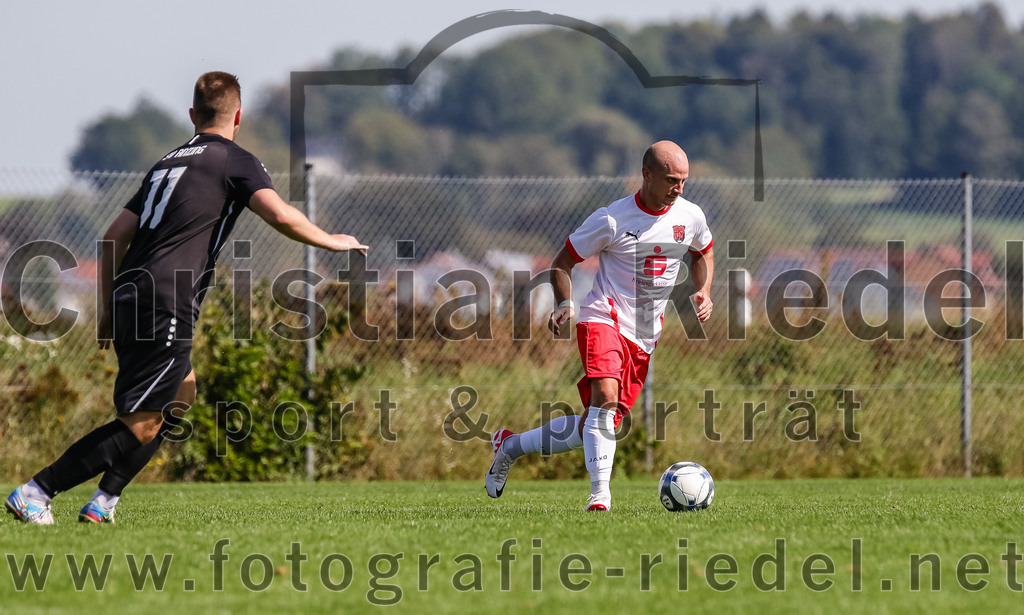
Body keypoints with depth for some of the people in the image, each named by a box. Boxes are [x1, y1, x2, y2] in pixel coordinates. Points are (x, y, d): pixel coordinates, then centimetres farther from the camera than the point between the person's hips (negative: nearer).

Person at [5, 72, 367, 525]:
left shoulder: (169, 162, 23)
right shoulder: (234, 160, 2)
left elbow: (116, 235, 21)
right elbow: (280, 216, -14)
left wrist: (108, 309, 26)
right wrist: (331, 242, 3)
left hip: (129, 297, 9)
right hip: (167, 307, -8)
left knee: (181, 394, 24)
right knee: (140, 428, -6)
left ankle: (103, 502, 16)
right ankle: (34, 493, -10)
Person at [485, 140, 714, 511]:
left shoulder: (690, 217, 4)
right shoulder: (612, 219, -10)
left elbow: (703, 253, 27)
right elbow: (563, 261, 1)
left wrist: (703, 293, 8)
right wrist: (565, 305, -16)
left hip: (644, 338, 6)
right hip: (604, 318, -6)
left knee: (593, 429, 6)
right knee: (605, 396, -33)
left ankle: (511, 445, 26)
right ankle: (600, 494, -35)